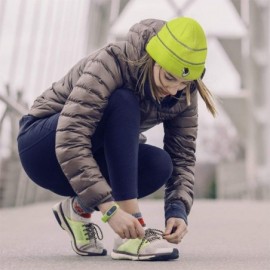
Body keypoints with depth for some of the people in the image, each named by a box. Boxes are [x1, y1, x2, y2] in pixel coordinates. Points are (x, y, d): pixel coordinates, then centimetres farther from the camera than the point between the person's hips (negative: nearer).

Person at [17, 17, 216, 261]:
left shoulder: (183, 94, -12)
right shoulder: (112, 63, -30)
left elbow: (182, 157, -11)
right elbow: (70, 141, -38)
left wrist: (178, 211, -29)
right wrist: (109, 209, -44)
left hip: (94, 155, 6)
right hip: (46, 148, -5)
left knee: (159, 164, -26)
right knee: (123, 103, -32)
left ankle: (79, 208, -1)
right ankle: (130, 236, -35)